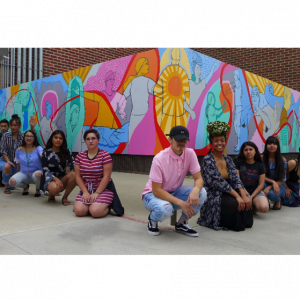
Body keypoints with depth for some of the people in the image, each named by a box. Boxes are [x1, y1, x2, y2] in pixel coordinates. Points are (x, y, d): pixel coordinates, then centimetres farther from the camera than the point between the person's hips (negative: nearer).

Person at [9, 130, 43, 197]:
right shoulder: (19, 150, 3)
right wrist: (18, 176, 17)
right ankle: (25, 186, 10)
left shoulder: (38, 148, -6)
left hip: (35, 172, -2)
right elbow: (18, 164, 14)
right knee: (12, 181, -28)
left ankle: (38, 189, -2)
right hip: (23, 174, 2)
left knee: (38, 174, -40)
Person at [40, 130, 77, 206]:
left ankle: (65, 198, -11)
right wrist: (55, 179, -27)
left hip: (62, 179, 3)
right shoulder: (46, 153, 0)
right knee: (55, 188, -39)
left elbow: (73, 166, -7)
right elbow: (45, 170, -9)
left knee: (74, 175, -30)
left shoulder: (67, 152, 6)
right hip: (49, 179, -3)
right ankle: (51, 195, 1)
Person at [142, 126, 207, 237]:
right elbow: (156, 190, -24)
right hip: (153, 194, -5)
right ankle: (152, 219, 1)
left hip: (174, 192, 5)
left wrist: (195, 190, -36)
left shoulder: (190, 154, -11)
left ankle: (181, 223, 1)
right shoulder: (159, 159, -24)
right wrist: (180, 203, -33)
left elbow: (199, 179, -10)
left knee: (201, 193, -21)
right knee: (165, 209, -39)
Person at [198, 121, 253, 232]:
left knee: (246, 202, -19)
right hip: (213, 197, -6)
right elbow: (218, 182, -19)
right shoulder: (207, 160, -11)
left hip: (226, 195, 6)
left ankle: (243, 222, 9)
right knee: (235, 204, -28)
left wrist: (244, 195, -19)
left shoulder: (228, 160, 10)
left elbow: (236, 179, -2)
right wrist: (237, 196, -24)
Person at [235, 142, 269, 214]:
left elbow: (261, 184, 3)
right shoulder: (238, 163, 5)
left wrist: (251, 197, -10)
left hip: (256, 191, 1)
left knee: (264, 208, -31)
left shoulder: (260, 165, 8)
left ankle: (252, 208, 6)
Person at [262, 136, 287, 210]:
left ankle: (278, 200, 5)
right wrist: (273, 182, -25)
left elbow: (282, 180, -9)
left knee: (270, 193, -35)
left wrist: (269, 187, -24)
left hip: (279, 185, 0)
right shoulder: (262, 158, -8)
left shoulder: (282, 160, -8)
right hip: (266, 184, 1)